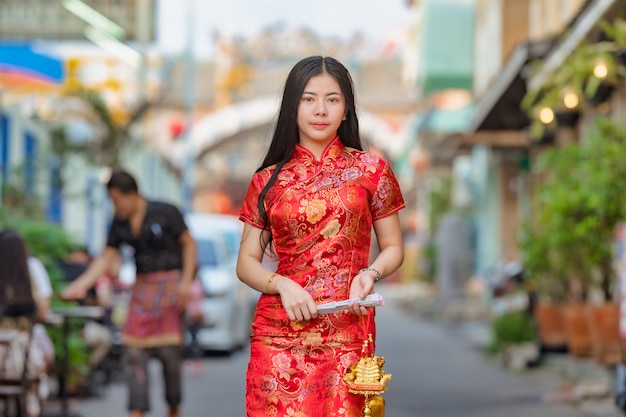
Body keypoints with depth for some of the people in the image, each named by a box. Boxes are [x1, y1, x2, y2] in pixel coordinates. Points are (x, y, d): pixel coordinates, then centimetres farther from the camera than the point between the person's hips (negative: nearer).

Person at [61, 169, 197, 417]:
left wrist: (186, 281, -10)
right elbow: (106, 258, 6)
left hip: (169, 283, -5)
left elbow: (189, 243, -3)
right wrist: (81, 285, -6)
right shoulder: (120, 224, 6)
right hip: (142, 286, 5)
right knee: (134, 351, -5)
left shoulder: (164, 213, -8)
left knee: (169, 350, -5)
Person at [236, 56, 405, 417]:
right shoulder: (268, 181, 8)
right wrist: (281, 285, -10)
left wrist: (371, 273, -12)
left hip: (347, 335, -1)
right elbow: (247, 262, 9)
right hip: (279, 335, 1)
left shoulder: (371, 170, 5)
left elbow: (393, 248, 10)